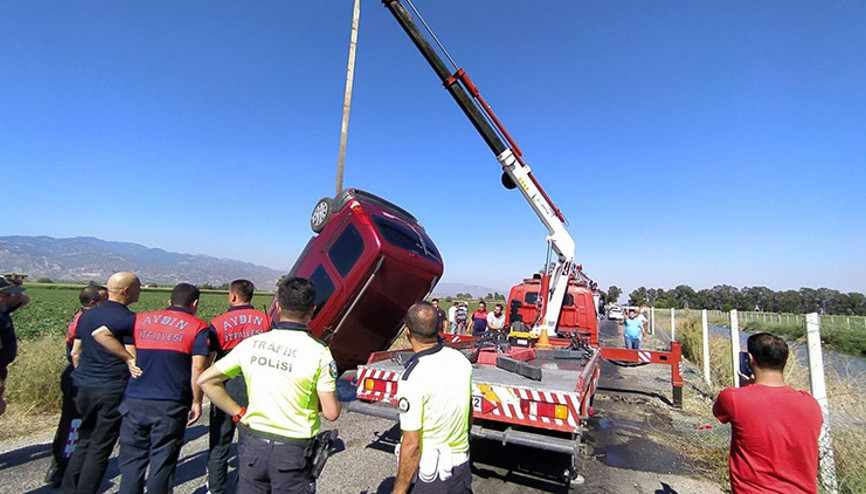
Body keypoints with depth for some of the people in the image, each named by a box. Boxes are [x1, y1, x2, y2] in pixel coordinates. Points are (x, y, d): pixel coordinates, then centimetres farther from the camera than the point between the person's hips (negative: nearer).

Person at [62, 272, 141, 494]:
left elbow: (75, 353, 15)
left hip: (84, 389, 7)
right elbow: (133, 360, -17)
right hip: (113, 392, -6)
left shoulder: (86, 316, 7)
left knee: (84, 442, 20)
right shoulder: (130, 319, -15)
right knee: (100, 449, 6)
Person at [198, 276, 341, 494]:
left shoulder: (251, 344, -4)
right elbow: (331, 413, -14)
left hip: (253, 444, 4)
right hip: (292, 450, -3)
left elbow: (205, 380, 4)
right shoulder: (318, 353, -17)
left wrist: (239, 414, 4)